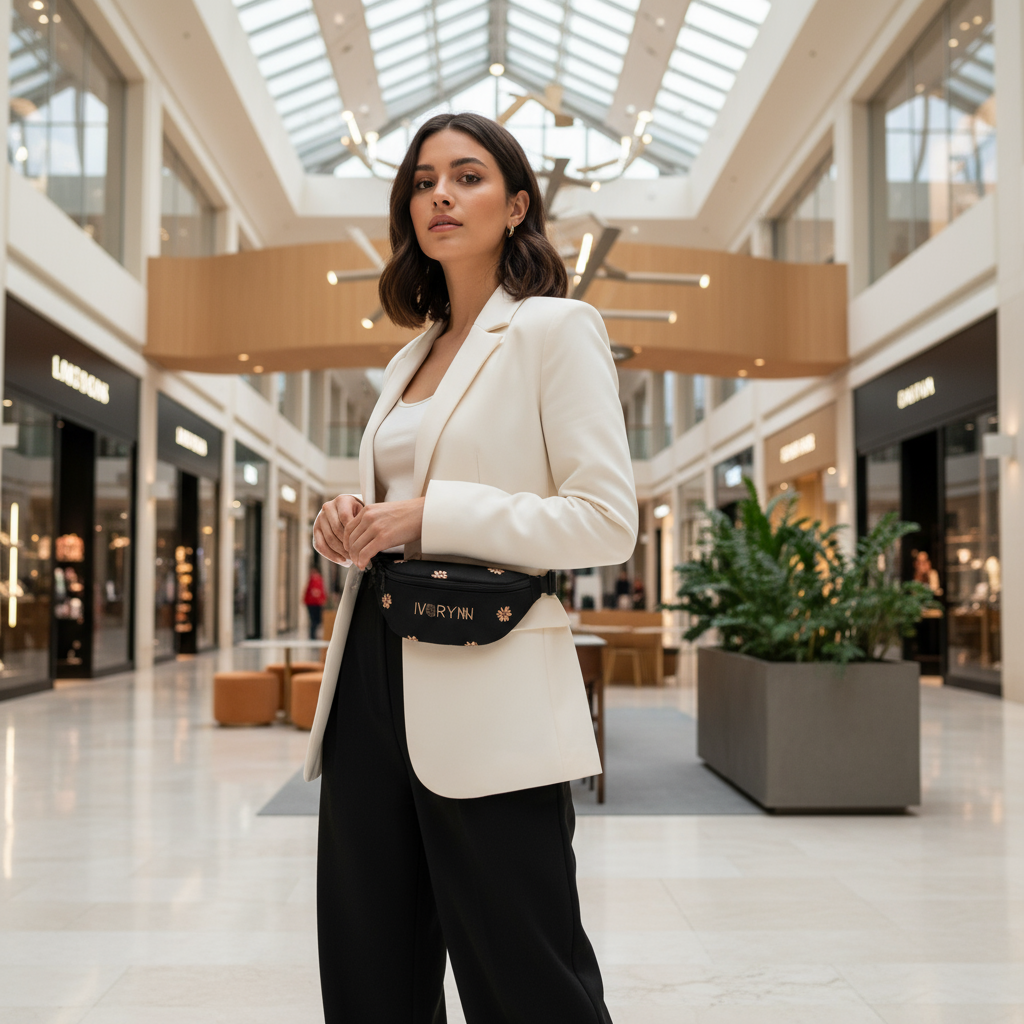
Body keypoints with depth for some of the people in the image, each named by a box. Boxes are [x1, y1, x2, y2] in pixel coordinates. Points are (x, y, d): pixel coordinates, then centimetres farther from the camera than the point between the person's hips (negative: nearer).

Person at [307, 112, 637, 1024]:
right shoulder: (409, 361, 19)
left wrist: (429, 514, -15)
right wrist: (356, 524, 4)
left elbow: (607, 523, -12)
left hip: (486, 697, -7)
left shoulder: (555, 329, -2)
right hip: (376, 675, 7)